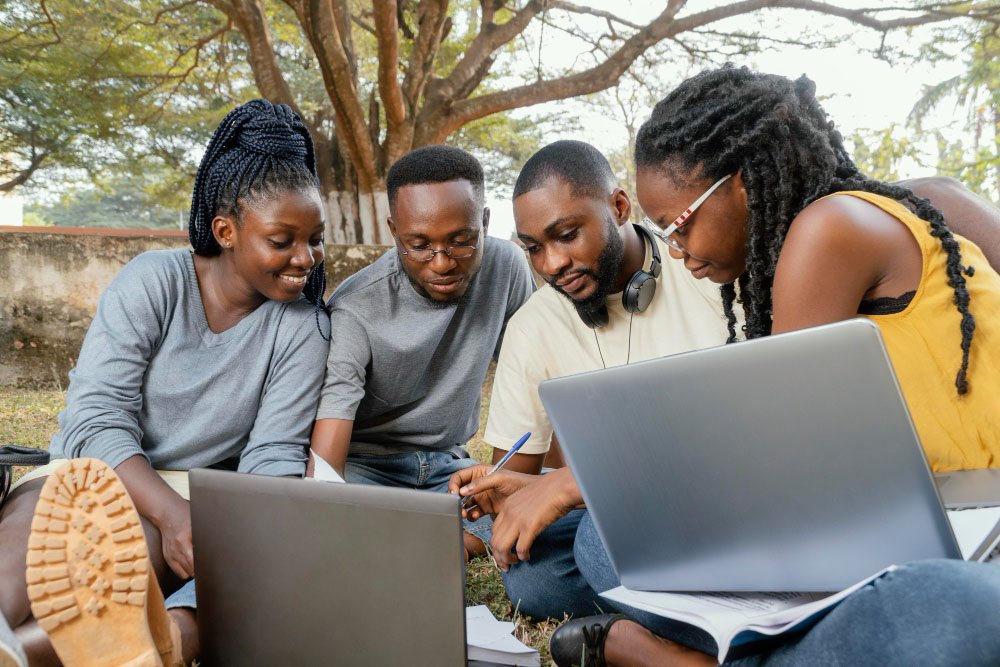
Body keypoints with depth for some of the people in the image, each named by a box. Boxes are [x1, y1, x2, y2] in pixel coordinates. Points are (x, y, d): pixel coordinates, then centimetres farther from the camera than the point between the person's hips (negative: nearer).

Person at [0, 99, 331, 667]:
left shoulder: (303, 326, -2)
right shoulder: (152, 282, -6)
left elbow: (273, 455, -4)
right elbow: (97, 419, -13)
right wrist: (171, 513, -30)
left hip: (197, 493, 1)